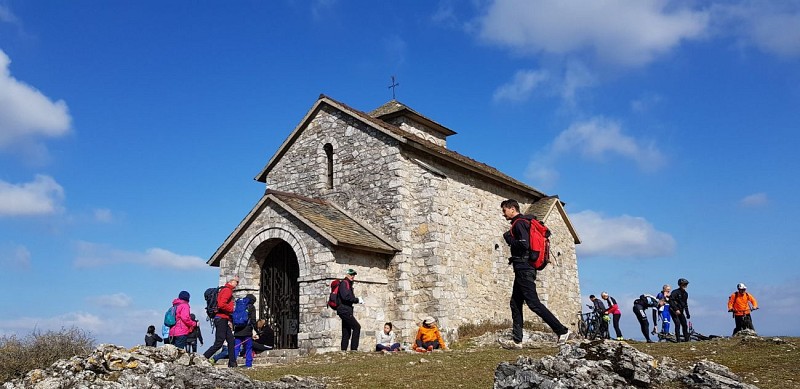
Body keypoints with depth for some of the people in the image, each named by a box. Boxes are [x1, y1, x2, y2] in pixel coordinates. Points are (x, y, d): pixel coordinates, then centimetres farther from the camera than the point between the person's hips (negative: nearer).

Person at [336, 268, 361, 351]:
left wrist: (356, 299, 2)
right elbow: (345, 296, -22)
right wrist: (357, 300, -14)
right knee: (357, 327, -14)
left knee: (346, 332, 10)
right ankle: (354, 348, -14)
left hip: (346, 310, 11)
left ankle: (343, 350, 11)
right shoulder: (344, 283, -9)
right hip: (344, 309, -11)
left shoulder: (349, 284, 23)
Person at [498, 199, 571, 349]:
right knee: (515, 303, 7)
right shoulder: (525, 222, 20)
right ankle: (517, 340, 6)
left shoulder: (519, 223, -10)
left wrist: (508, 238, -8)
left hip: (524, 269, -10)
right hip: (524, 269, 10)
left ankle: (562, 331, -6)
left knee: (533, 303, -10)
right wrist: (514, 258, 16)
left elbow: (524, 244, -22)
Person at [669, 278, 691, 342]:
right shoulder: (675, 292, -13)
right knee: (678, 323, -17)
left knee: (685, 324, 2)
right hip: (674, 311, -7)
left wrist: (687, 313, 15)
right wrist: (676, 309, -29)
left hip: (681, 311, 7)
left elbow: (685, 304, 19)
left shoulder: (685, 294, 10)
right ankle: (678, 339, -14)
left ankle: (686, 338, 12)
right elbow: (671, 301, -22)